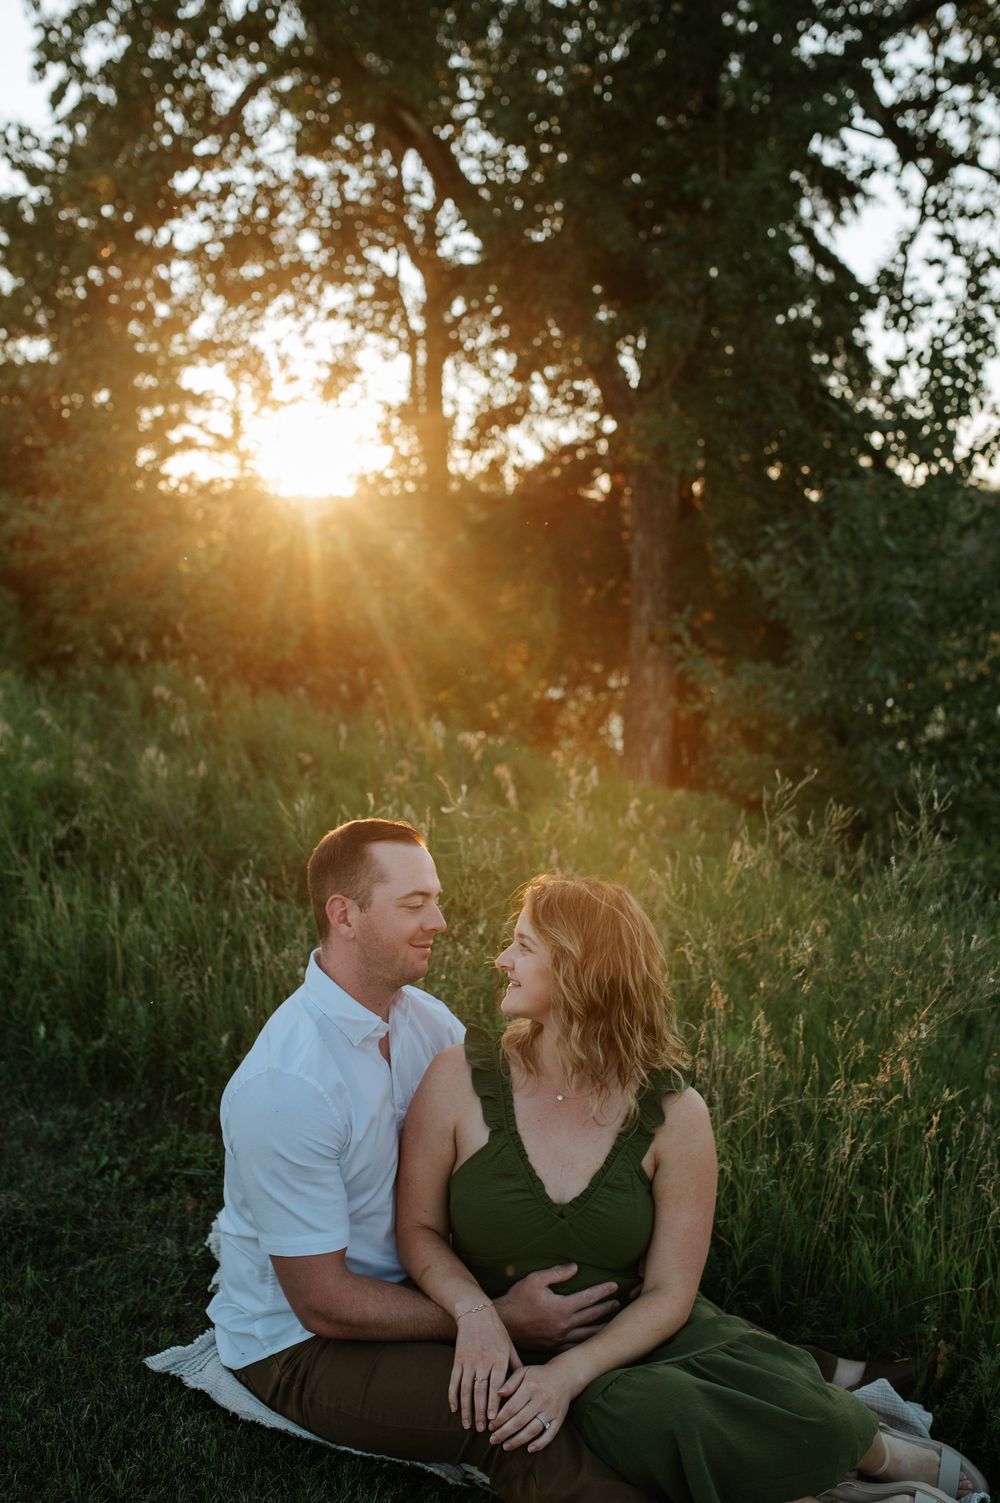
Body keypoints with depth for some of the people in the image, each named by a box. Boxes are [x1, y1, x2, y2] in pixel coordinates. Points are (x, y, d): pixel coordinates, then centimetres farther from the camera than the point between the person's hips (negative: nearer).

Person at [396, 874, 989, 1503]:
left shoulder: (673, 1115, -8)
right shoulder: (460, 1080, -8)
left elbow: (668, 1294, -6)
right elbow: (418, 1227, 0)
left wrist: (570, 1373, -22)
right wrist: (476, 1311, -20)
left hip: (630, 1335, 1)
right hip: (515, 1352, -1)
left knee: (782, 1396, -28)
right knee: (647, 1411, -34)